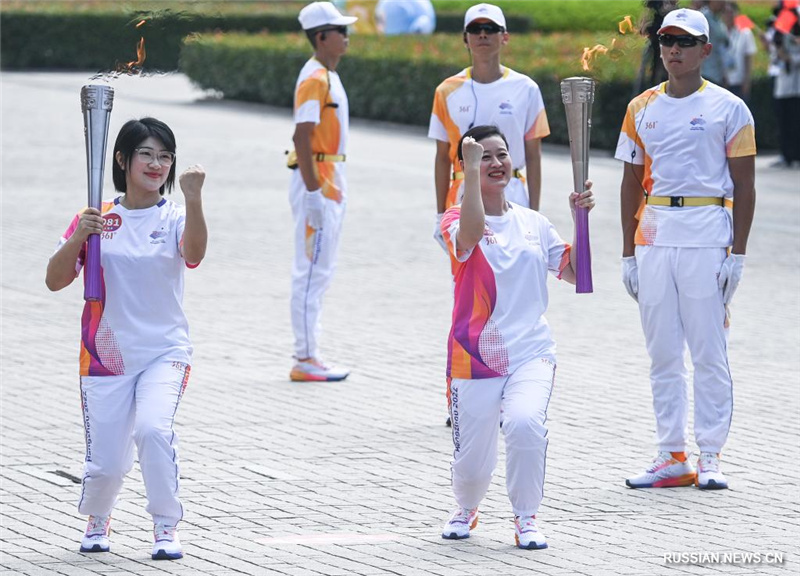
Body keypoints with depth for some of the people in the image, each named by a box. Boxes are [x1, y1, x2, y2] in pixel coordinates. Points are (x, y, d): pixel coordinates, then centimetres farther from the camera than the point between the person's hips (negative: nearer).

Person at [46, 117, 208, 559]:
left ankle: (166, 527, -11)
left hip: (165, 352, -1)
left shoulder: (175, 217, -1)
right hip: (105, 354, 1)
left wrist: (193, 198, -39)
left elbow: (193, 254, -24)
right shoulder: (96, 218, 2)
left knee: (153, 428, -27)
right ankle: (97, 520, 35)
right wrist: (78, 237, -19)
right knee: (107, 461, 2)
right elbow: (55, 281, -2)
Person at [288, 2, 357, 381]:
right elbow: (302, 138, -23)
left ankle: (309, 355, 18)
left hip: (329, 184, 10)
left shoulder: (329, 76, 15)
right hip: (316, 183, -10)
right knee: (311, 271, -8)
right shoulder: (314, 79, -16)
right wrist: (314, 193, -26)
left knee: (320, 271, 13)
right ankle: (305, 360, -6)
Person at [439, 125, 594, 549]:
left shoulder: (534, 224, 11)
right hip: (474, 356, -2)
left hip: (531, 354, 2)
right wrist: (471, 169, -28)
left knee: (524, 423, -28)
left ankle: (526, 519, -9)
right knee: (472, 462, 1)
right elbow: (472, 233, -27)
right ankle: (465, 510, 37)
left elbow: (576, 273, 11)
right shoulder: (457, 220, -3)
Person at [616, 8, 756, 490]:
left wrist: (738, 253, -7)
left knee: (710, 353, -4)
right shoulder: (642, 108, 12)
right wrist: (628, 253, 11)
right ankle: (672, 456, 11)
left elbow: (744, 186, 0)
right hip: (653, 236, 4)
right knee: (662, 354, 6)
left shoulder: (728, 108, 1)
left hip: (707, 235, -4)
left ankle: (710, 456, 1)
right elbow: (632, 184, 16)